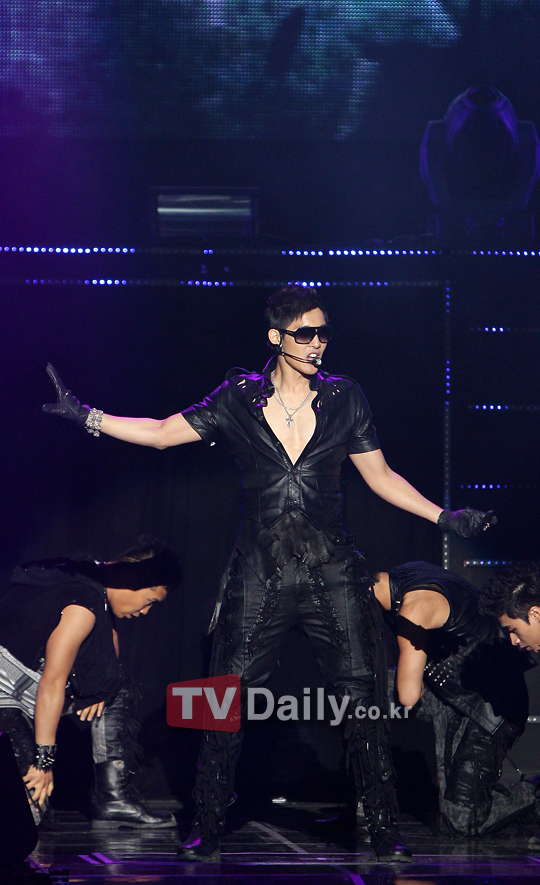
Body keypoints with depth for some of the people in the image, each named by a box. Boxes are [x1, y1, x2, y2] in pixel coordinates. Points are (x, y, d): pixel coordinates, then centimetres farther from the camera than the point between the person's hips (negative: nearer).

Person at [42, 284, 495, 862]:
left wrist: (443, 517, 7)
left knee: (361, 700, -4)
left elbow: (379, 475, 14)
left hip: (332, 573, 1)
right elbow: (163, 433, 4)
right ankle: (207, 832, 6)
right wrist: (86, 416, -4)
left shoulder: (343, 398, 8)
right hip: (260, 574, 0)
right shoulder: (240, 397, 5)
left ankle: (385, 834, 3)